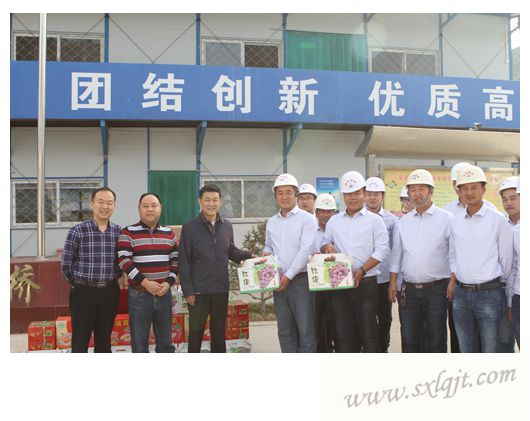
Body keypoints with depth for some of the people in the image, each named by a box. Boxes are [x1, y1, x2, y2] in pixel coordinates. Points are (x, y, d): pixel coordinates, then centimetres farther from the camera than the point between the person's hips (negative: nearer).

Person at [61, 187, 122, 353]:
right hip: (83, 292, -3)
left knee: (104, 339, 14)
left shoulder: (119, 232, 2)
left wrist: (112, 279, 9)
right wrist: (77, 282, 8)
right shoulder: (77, 231, -8)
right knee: (80, 341, 4)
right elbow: (66, 263, -1)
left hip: (110, 292, 3)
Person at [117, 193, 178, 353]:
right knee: (139, 343, 6)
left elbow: (175, 260, 10)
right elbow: (123, 261, -11)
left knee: (165, 342, 14)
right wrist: (145, 282, -17)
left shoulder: (168, 233, 9)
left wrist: (169, 282, -5)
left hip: (164, 293, 4)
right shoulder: (128, 232, -4)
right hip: (139, 294, -3)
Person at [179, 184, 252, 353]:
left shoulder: (227, 226, 5)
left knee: (219, 332, 15)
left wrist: (249, 256, 1)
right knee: (196, 332, 8)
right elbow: (183, 261, -8)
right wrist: (187, 290, -11)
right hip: (198, 291, -4)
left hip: (221, 290, 4)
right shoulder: (190, 227, -8)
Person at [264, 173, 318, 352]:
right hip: (279, 282, 6)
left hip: (301, 280, -5)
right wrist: (266, 252, 2)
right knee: (285, 331, 11)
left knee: (306, 330, -2)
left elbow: (305, 250, -13)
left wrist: (289, 275, -16)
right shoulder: (271, 222, 12)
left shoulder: (307, 219, -5)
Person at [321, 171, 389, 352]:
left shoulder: (374, 220, 2)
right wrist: (327, 246, -6)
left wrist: (362, 270, -16)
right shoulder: (333, 221, 14)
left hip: (366, 284, -3)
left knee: (368, 333, 0)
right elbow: (325, 243, 19)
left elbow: (381, 250, -4)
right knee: (342, 333, 7)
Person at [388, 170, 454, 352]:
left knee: (436, 341, 5)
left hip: (436, 289, -4)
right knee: (409, 340, 11)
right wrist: (393, 282, 8)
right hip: (409, 290, 4)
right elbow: (396, 254, 14)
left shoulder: (446, 219, -3)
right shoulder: (403, 222, 10)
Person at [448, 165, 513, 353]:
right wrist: (453, 281, 6)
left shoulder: (498, 220, -7)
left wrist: (500, 287, 4)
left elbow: (506, 259, -2)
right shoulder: (456, 222, 7)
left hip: (489, 293, -4)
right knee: (465, 349, 15)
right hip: (461, 294, 5)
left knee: (490, 349, 4)